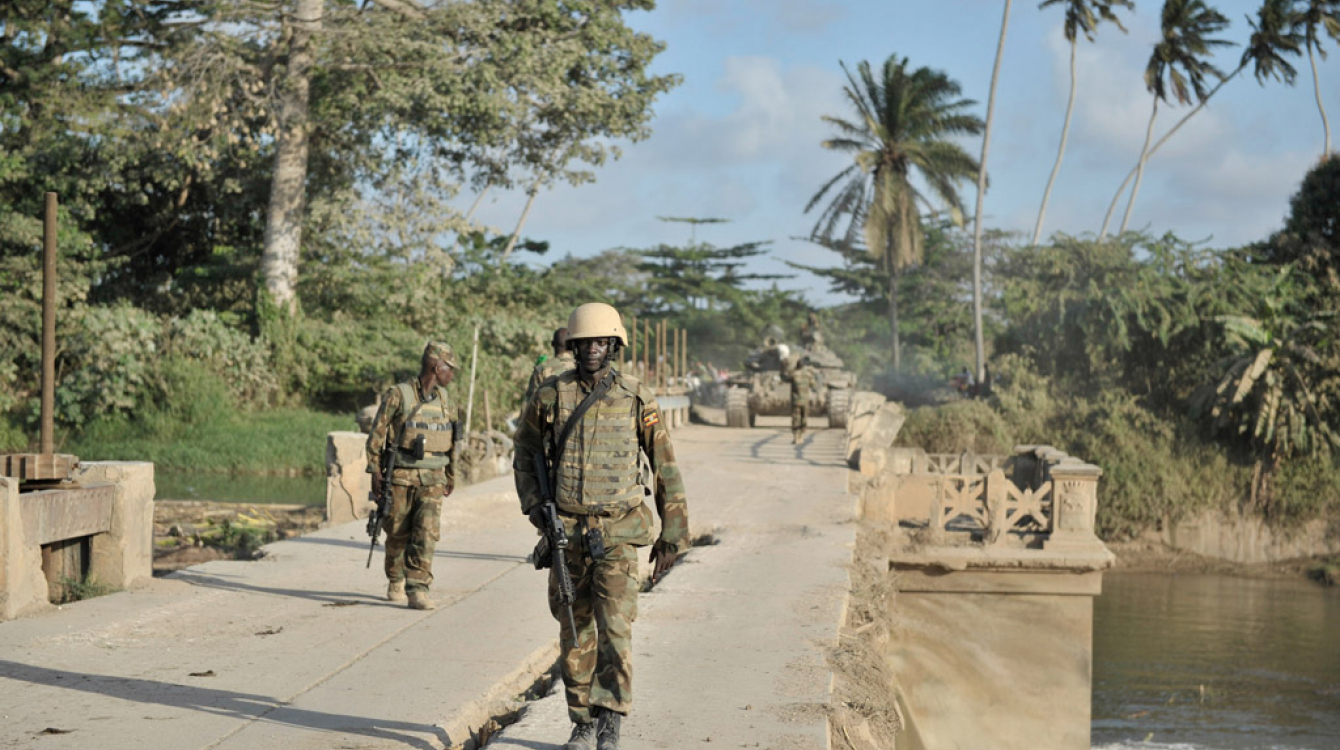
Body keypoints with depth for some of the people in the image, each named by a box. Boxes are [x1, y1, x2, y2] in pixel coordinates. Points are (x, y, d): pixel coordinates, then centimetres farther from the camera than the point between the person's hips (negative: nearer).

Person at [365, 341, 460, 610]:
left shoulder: (444, 399, 10)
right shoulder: (398, 395, -7)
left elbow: (451, 440, 20)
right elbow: (376, 434, -5)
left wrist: (451, 476, 24)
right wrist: (375, 471, -9)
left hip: (432, 479, 3)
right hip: (401, 477, -3)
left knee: (427, 533, -11)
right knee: (398, 534, 8)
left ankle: (418, 590, -13)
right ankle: (396, 583, 28)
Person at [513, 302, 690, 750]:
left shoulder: (637, 400, -3)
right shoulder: (550, 396, 0)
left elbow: (665, 468, 3)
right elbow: (525, 452, 16)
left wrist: (672, 534, 2)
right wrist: (532, 503, 0)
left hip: (617, 536, -2)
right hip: (566, 533, 2)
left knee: (614, 628, -13)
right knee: (575, 632, 7)